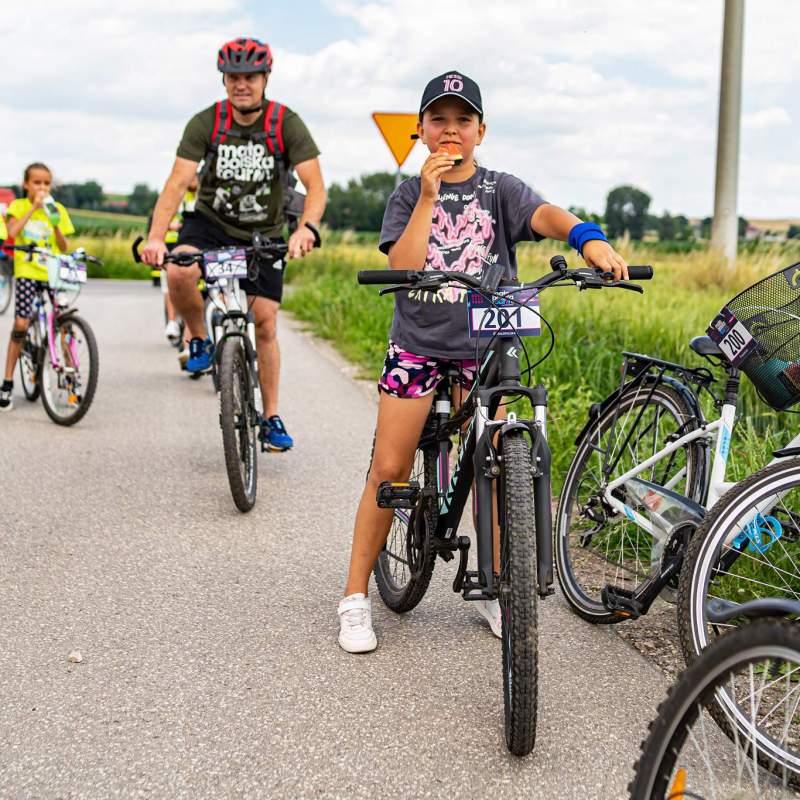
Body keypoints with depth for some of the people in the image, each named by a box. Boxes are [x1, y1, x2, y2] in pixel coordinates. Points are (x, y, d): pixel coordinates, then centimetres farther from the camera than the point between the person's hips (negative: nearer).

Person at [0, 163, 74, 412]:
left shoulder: (56, 208, 9)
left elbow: (63, 247, 5)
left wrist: (56, 225, -13)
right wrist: (34, 207, -17)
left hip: (52, 272, 2)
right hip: (27, 271, -2)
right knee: (21, 323, -12)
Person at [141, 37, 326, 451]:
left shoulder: (286, 123, -15)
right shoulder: (205, 122, -13)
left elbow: (315, 186, -22)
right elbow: (177, 183, -21)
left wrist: (305, 228, -43)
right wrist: (156, 237, -36)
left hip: (264, 234, 0)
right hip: (211, 223, 0)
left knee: (265, 322, -3)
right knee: (179, 273, -31)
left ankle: (271, 418, 11)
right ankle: (200, 339, -1)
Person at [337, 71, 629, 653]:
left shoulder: (500, 189, 3)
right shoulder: (408, 195, 5)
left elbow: (545, 215, -19)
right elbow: (403, 267, -10)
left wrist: (589, 237, -40)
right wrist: (429, 197, -14)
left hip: (483, 346, 0)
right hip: (417, 343, 0)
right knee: (389, 470, -3)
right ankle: (356, 596, 7)